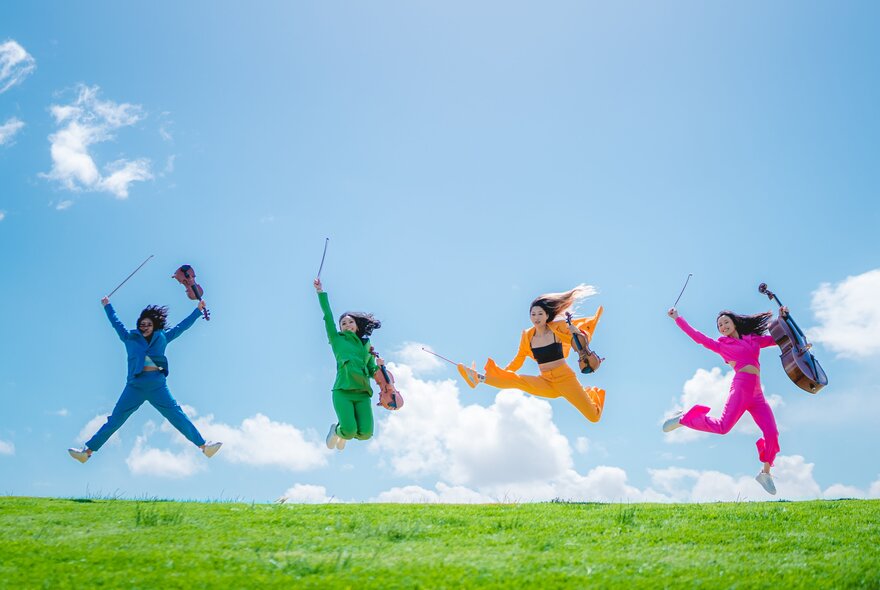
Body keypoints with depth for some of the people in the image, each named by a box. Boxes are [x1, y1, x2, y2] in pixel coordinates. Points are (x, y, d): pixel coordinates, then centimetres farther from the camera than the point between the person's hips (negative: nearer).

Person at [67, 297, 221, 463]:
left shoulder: (162, 337, 14)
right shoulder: (130, 337, 14)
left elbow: (182, 326, 22)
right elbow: (116, 323, 28)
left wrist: (198, 310, 28)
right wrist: (107, 306, 39)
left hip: (158, 385, 0)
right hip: (135, 386, 0)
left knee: (178, 416, -4)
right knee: (114, 420, -1)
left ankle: (204, 446, -6)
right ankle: (87, 451, 4)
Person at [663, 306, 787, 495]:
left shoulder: (754, 339, 25)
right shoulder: (722, 345, 15)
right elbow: (698, 336, 10)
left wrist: (782, 317, 22)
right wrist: (677, 319, 10)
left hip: (757, 394, 4)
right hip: (741, 386, -4)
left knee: (772, 433, -10)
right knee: (722, 426, -20)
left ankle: (765, 472, 6)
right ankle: (683, 419, 2)